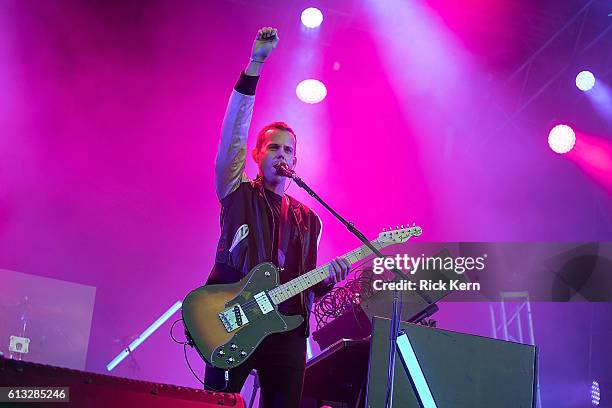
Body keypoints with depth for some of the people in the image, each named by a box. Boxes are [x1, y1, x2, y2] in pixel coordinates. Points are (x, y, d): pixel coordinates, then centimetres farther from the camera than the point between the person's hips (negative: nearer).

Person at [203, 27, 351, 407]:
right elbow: (234, 130, -4)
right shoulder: (237, 192, 8)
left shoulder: (308, 219, 19)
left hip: (286, 329, 4)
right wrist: (255, 65, -11)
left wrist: (329, 278, -4)